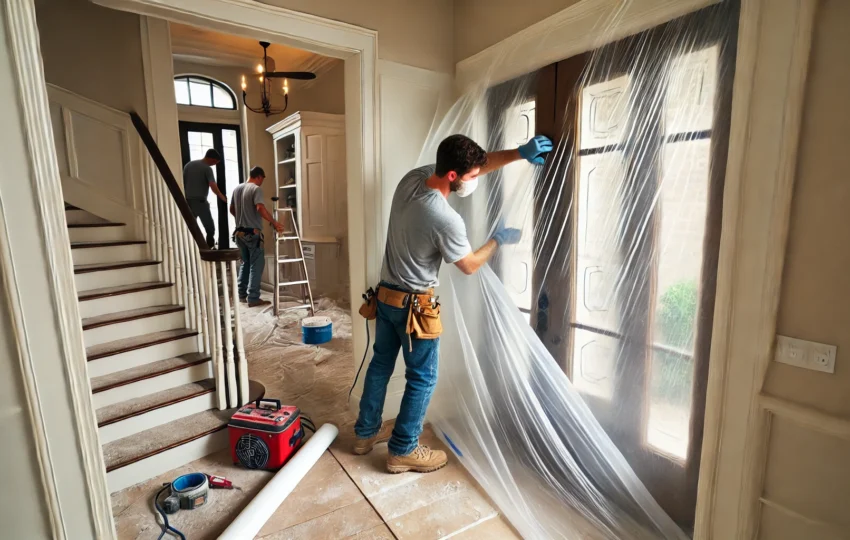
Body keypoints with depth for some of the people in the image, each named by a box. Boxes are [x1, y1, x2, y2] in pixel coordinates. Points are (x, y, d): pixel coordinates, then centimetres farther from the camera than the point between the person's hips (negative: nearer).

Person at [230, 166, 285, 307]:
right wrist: (274, 223, -24)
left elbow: (232, 209, 21)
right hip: (253, 233, -8)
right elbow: (260, 208, -27)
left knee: (245, 263, 18)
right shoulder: (256, 189, -11)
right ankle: (253, 298, -6)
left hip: (239, 232, 8)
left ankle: (242, 294, 23)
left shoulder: (237, 189, 13)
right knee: (256, 265, -4)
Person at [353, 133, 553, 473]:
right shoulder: (446, 220, -29)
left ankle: (365, 433, 38)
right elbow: (470, 266, -11)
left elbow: (476, 165, 5)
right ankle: (403, 451, 25)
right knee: (422, 378, 10)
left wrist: (519, 153, -1)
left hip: (386, 295, 9)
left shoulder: (413, 177, -5)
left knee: (380, 364, 21)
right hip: (414, 305, -8)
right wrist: (498, 240, 4)